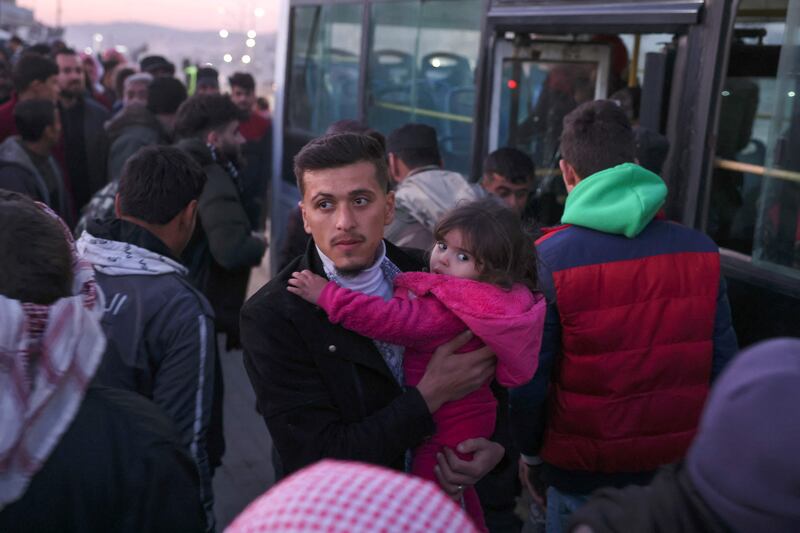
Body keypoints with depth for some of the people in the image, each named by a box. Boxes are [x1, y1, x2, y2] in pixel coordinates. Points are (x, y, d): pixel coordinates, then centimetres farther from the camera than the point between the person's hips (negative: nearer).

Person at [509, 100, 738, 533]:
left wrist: (530, 453, 3)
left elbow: (528, 383, -15)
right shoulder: (700, 251, -8)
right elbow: (722, 366, -4)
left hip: (584, 479, -3)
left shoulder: (547, 259, -18)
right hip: (682, 467, 3)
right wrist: (691, 436, 11)